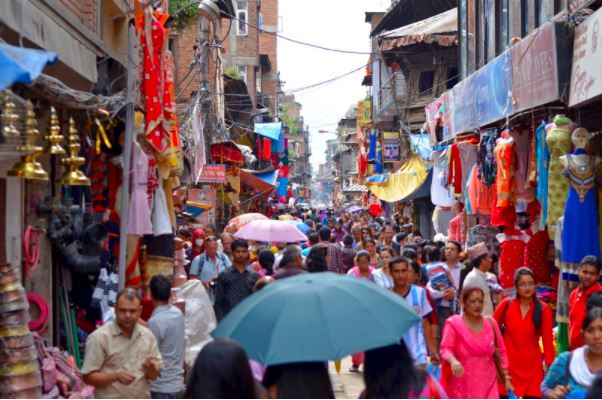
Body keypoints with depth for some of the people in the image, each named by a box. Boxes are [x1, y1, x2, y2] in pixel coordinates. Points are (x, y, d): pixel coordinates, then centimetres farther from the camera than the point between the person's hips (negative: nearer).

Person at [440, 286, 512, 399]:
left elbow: (501, 351, 13)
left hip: (487, 384, 2)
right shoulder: (454, 323, -4)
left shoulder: (490, 323, 7)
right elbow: (445, 349, -14)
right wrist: (453, 361, -36)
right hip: (463, 386, -2)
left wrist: (506, 378, 10)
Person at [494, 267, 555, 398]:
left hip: (532, 367, 0)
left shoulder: (544, 309, -4)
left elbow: (548, 340, -2)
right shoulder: (506, 305, -3)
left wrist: (550, 365, -4)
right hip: (509, 365, 0)